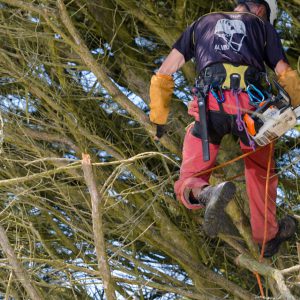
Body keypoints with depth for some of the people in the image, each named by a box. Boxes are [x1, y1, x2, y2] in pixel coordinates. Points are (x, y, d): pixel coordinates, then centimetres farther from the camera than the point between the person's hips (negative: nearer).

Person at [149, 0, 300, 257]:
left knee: (188, 185, 5)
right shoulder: (262, 26, 24)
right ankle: (268, 235, 38)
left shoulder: (202, 23, 28)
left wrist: (159, 118, 32)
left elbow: (163, 74, 25)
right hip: (252, 107, 0)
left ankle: (206, 194, -30)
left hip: (211, 106, 0)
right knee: (261, 171, 28)